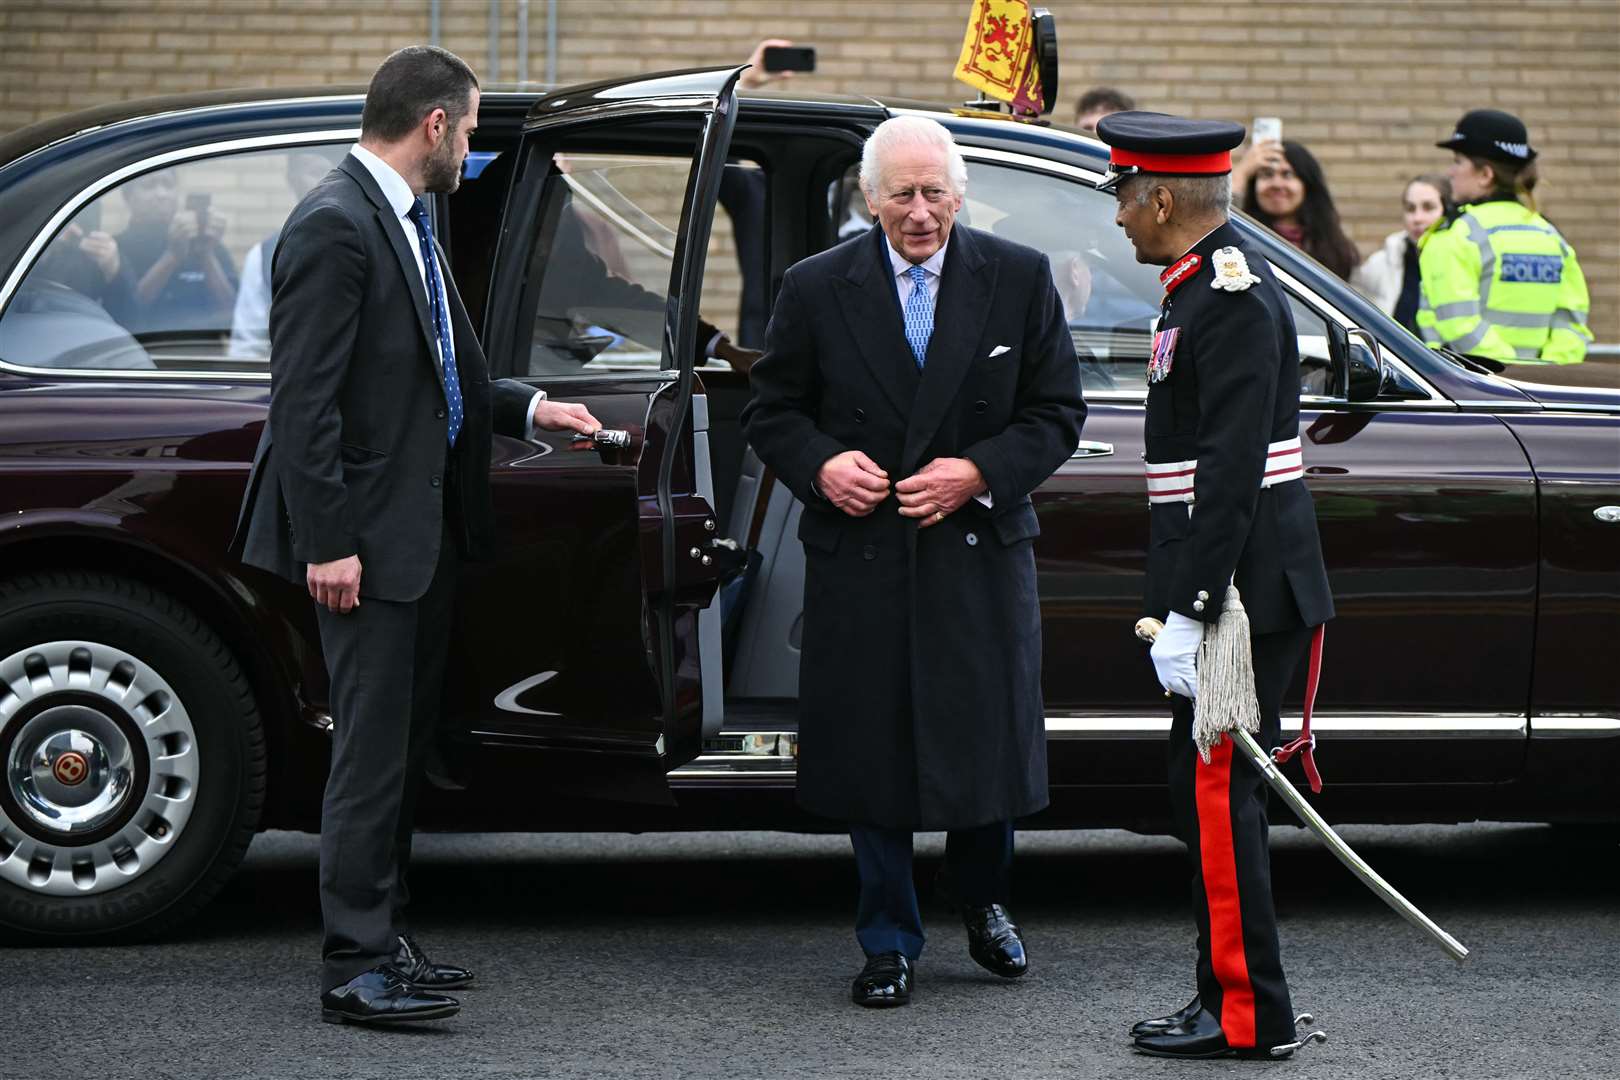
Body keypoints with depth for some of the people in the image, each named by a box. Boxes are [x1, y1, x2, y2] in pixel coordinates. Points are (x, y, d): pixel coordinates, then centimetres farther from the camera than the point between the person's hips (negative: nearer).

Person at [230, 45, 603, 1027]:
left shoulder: (407, 223, 14)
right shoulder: (335, 225, -16)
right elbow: (304, 398, -20)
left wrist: (528, 409, 13)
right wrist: (325, 542, -22)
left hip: (427, 528, 10)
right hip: (370, 536, -10)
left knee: (404, 744, 15)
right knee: (373, 750, -6)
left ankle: (385, 938, 23)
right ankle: (356, 966, -2)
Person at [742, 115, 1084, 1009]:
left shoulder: (1020, 280, 2)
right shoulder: (816, 289, 1)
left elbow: (1057, 413, 3)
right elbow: (770, 410, 8)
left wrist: (980, 473, -12)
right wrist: (820, 465, -12)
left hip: (981, 549, 0)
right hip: (860, 557, 0)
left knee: (988, 735, 5)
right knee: (871, 748, 2)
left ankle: (983, 904, 32)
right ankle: (888, 942, 15)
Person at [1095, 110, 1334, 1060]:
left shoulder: (1234, 296, -17)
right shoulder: (1216, 277, 15)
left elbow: (1231, 471, -23)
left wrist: (1187, 614, -23)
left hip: (1240, 589, -10)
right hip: (1235, 589, 10)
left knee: (1215, 790, -6)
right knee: (1212, 790, 14)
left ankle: (1247, 1013, -1)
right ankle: (1228, 998, 20)